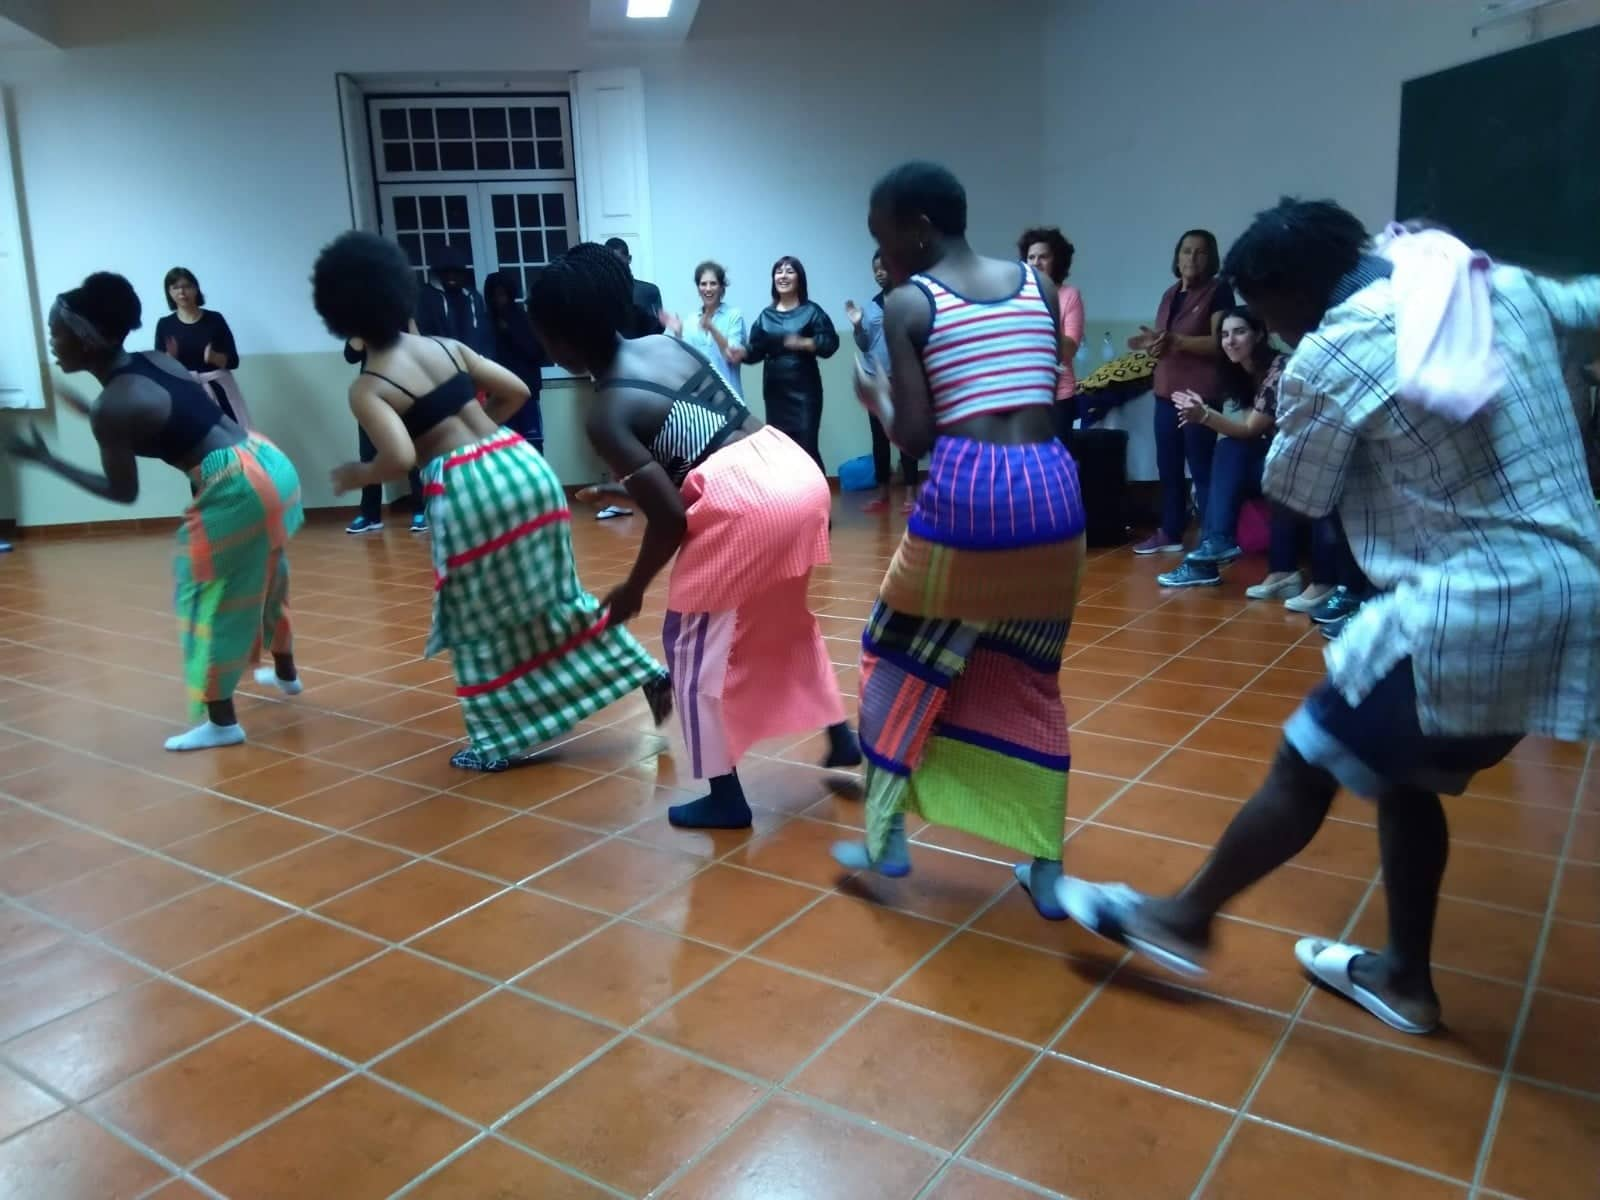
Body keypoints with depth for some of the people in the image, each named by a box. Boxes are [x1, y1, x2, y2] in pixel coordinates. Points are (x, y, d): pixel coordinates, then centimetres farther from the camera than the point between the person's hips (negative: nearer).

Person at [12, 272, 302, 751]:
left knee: (208, 599, 6)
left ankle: (221, 722, 15)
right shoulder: (159, 361, 9)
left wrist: (45, 460, 5)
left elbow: (123, 492, -3)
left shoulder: (110, 408, -13)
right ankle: (285, 673, 47)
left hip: (234, 489, -9)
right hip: (267, 463, 9)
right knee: (265, 578, 27)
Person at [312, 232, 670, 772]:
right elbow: (516, 390, 16)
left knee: (479, 621, 12)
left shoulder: (366, 390, -3)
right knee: (555, 593, 21)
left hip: (469, 489, -6)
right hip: (522, 463, 6)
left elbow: (400, 458, -18)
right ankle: (648, 673, 20)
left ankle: (499, 742, 20)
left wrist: (355, 476, 2)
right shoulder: (447, 346, 13)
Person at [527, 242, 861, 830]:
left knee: (695, 643, 10)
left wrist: (633, 588, 6)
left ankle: (726, 798, 19)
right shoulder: (670, 344, 14)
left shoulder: (605, 415, -7)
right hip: (797, 474, 8)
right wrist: (621, 485, 31)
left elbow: (669, 518, -10)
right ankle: (843, 739, 39)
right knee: (785, 622, 29)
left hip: (742, 501, -8)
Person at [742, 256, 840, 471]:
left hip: (804, 389, -4)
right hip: (774, 390, 4)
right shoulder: (766, 315, 10)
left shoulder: (811, 311, 0)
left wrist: (802, 343, -21)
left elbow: (830, 343, -8)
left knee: (807, 447, -8)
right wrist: (740, 353, -14)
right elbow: (756, 350, 6)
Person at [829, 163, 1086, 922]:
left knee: (901, 659, 18)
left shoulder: (908, 304, 0)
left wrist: (874, 396, 15)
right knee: (1031, 682, 16)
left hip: (964, 495, -4)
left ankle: (885, 835, 24)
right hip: (1052, 491, 4)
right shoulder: (1038, 285, 13)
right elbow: (1043, 398, 15)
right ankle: (1047, 869, 20)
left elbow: (915, 438, -4)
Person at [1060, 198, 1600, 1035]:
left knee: (1305, 768, 6)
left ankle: (1183, 918, 22)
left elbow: (1296, 494, 1)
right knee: (1406, 777, 22)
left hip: (1470, 610, -8)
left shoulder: (1330, 355, -12)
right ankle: (1404, 977, 34)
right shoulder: (1503, 286, 9)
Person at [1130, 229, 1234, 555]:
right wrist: (1152, 343, -3)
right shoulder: (1171, 294, 17)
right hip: (1166, 391, 7)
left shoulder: (1218, 292, -4)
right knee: (1168, 465, 9)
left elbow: (1219, 343, -15)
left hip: (1201, 394, -7)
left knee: (1202, 467, -9)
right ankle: (1170, 533, 18)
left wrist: (1174, 340, -25)